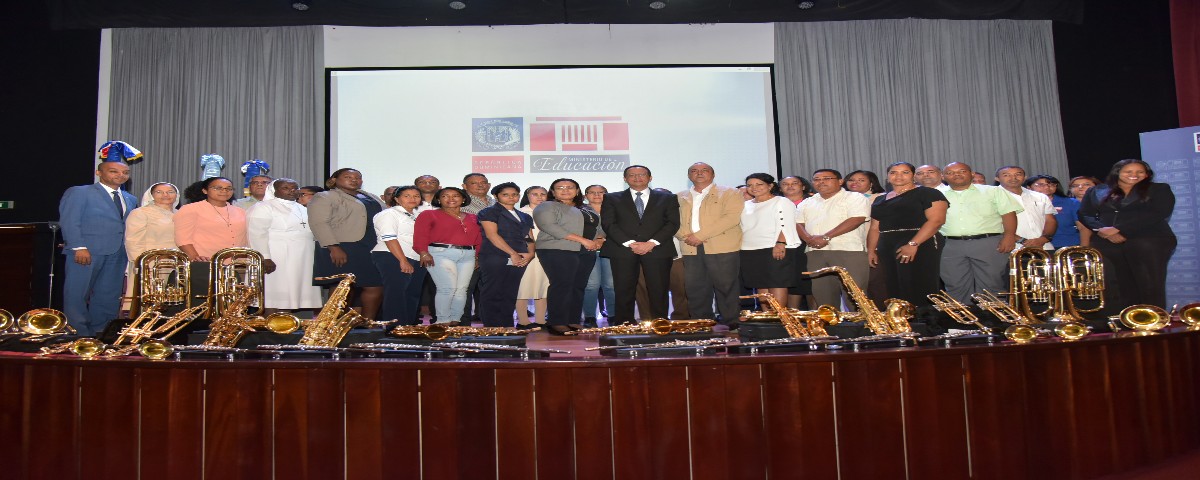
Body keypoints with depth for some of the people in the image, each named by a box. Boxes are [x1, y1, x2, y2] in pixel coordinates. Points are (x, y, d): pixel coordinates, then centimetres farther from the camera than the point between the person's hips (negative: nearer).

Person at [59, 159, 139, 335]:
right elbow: (69, 222, -8)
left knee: (109, 295, 7)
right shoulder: (78, 192, 1)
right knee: (77, 293, -1)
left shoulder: (130, 199, 19)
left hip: (117, 254, 6)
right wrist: (79, 247, -17)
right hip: (86, 252, -6)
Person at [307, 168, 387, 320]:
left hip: (371, 249, 7)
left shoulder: (371, 197, 20)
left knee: (375, 287, 4)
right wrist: (333, 247, -21)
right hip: (341, 249, -7)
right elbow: (318, 223, -11)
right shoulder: (324, 197, -1)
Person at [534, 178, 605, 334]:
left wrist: (599, 240, -3)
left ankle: (573, 321, 8)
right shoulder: (547, 207, 1)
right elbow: (549, 226, -14)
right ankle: (557, 323, -10)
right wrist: (582, 240, -16)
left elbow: (599, 227, 23)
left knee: (578, 287, 3)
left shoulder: (586, 210, 24)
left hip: (586, 252, 7)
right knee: (561, 286, -13)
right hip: (557, 251, -7)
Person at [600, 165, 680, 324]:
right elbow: (609, 225, 2)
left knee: (659, 290, -4)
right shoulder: (612, 199, 13)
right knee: (624, 290, -3)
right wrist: (630, 243, -11)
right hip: (623, 250, 0)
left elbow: (673, 223, 4)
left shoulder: (667, 198, 14)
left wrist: (651, 243, -9)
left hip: (657, 250, 0)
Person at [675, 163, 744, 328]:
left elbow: (732, 217, -10)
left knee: (726, 288, -1)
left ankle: (730, 324, 8)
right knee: (695, 289, 5)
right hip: (691, 250, 4)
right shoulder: (680, 197, 19)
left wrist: (701, 235, -15)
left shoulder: (729, 194, 5)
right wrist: (685, 236, -12)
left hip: (722, 248, -4)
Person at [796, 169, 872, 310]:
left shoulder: (855, 198, 2)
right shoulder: (806, 203, 21)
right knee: (821, 293, 5)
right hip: (816, 253, 6)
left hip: (848, 251, -5)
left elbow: (856, 219, -12)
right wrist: (808, 238, -9)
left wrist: (826, 237, -16)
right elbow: (798, 223, 14)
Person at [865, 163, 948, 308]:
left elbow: (936, 220, -13)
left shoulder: (927, 193, -1)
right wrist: (871, 250, 6)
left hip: (921, 246, -7)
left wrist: (913, 244, -21)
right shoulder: (880, 200, 19)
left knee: (919, 289, -11)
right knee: (894, 291, 6)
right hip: (887, 248, 7)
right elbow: (875, 228, 20)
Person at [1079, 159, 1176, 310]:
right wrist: (1103, 230, -11)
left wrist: (1119, 229, -12)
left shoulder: (1159, 190, 11)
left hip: (1149, 241, -1)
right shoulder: (1097, 191, 17)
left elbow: (1158, 214, -4)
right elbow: (1085, 215, 10)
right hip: (1107, 244, 2)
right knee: (1121, 288, -5)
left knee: (1149, 285, -11)